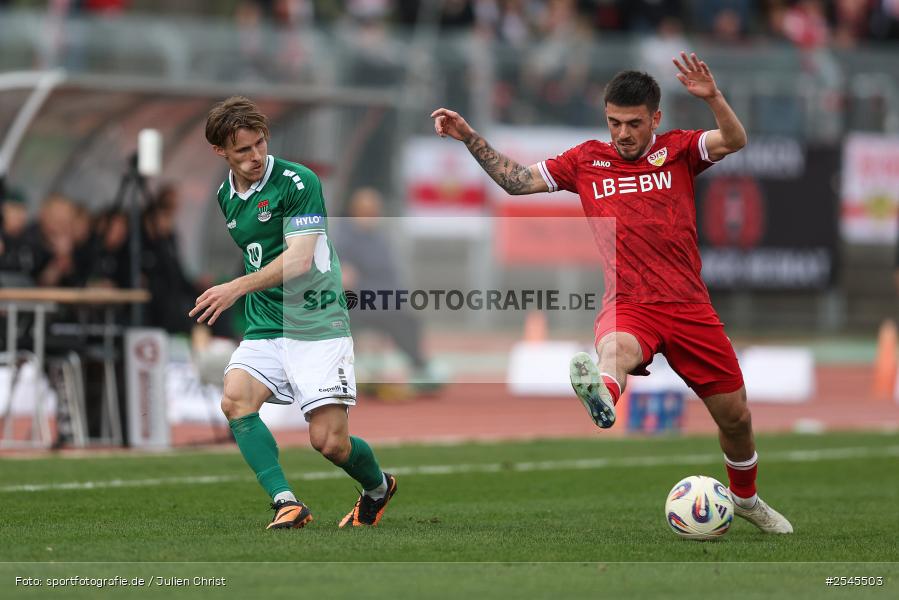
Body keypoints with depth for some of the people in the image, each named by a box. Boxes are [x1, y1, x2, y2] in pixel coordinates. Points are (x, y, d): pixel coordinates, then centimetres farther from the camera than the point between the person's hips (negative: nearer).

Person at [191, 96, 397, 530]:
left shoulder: (298, 182, -11)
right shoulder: (226, 196, 11)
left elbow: (299, 259, -21)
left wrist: (237, 288, -27)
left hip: (317, 326, -6)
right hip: (263, 328, 6)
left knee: (329, 441, -10)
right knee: (235, 401, -24)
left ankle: (378, 487, 23)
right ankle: (285, 503, -28)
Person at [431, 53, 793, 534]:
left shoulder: (678, 151, 7)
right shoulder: (587, 160, 11)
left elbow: (735, 141, -11)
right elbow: (515, 180, 15)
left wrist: (712, 98, -29)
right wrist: (468, 137, 6)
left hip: (689, 306, 1)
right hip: (627, 306, -1)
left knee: (735, 416, 8)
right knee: (617, 346, -39)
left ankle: (745, 498, 36)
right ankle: (603, 395, -75)